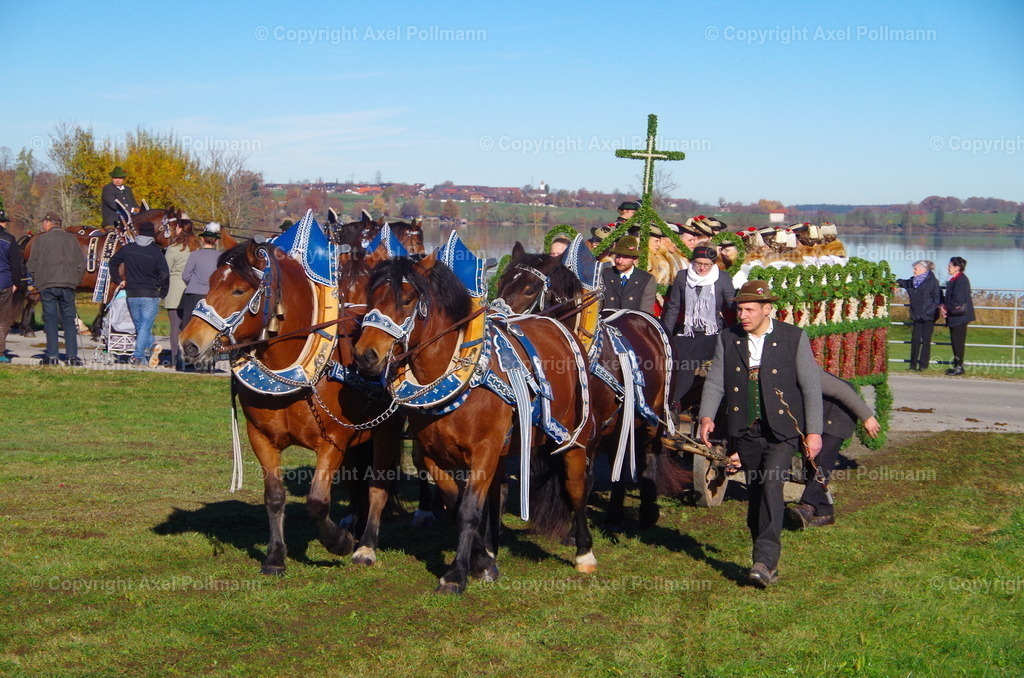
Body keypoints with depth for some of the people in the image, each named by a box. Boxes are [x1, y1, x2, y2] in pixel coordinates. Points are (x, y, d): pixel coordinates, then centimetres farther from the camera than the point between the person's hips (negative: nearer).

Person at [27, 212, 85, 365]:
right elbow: (81, 264, 7)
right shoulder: (71, 239, 7)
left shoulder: (40, 239, 0)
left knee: (50, 320, 2)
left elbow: (32, 265, 0)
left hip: (47, 285, -2)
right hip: (68, 286, 2)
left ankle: (52, 356, -2)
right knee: (69, 321, 5)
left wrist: (37, 282, 13)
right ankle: (72, 356, 0)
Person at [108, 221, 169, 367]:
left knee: (139, 325, 15)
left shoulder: (128, 248, 3)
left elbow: (113, 261, 14)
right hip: (150, 295, -3)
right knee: (145, 326, 0)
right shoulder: (156, 252, -8)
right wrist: (162, 293, 1)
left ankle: (150, 345, -3)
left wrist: (117, 279, 22)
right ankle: (137, 357, -8)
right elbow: (164, 275, -11)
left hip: (132, 294, 3)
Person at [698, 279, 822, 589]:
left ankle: (765, 561, -19)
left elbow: (811, 386, -1)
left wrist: (814, 432, -5)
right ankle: (766, 563, 21)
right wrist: (707, 416, -13)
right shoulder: (728, 340, 6)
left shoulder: (793, 337, -3)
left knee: (771, 485, -19)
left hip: (781, 430, -4)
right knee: (755, 493, 8)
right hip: (745, 432, 4)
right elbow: (715, 382, 4)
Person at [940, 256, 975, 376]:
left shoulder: (961, 280, -16)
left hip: (959, 316, -10)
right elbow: (949, 297, 21)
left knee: (958, 341, -7)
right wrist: (944, 305, 3)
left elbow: (957, 299, -20)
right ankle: (957, 365, 18)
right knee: (955, 341, 12)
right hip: (954, 315, 10)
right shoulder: (954, 280, 15)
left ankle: (959, 367, -3)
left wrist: (946, 309, -10)